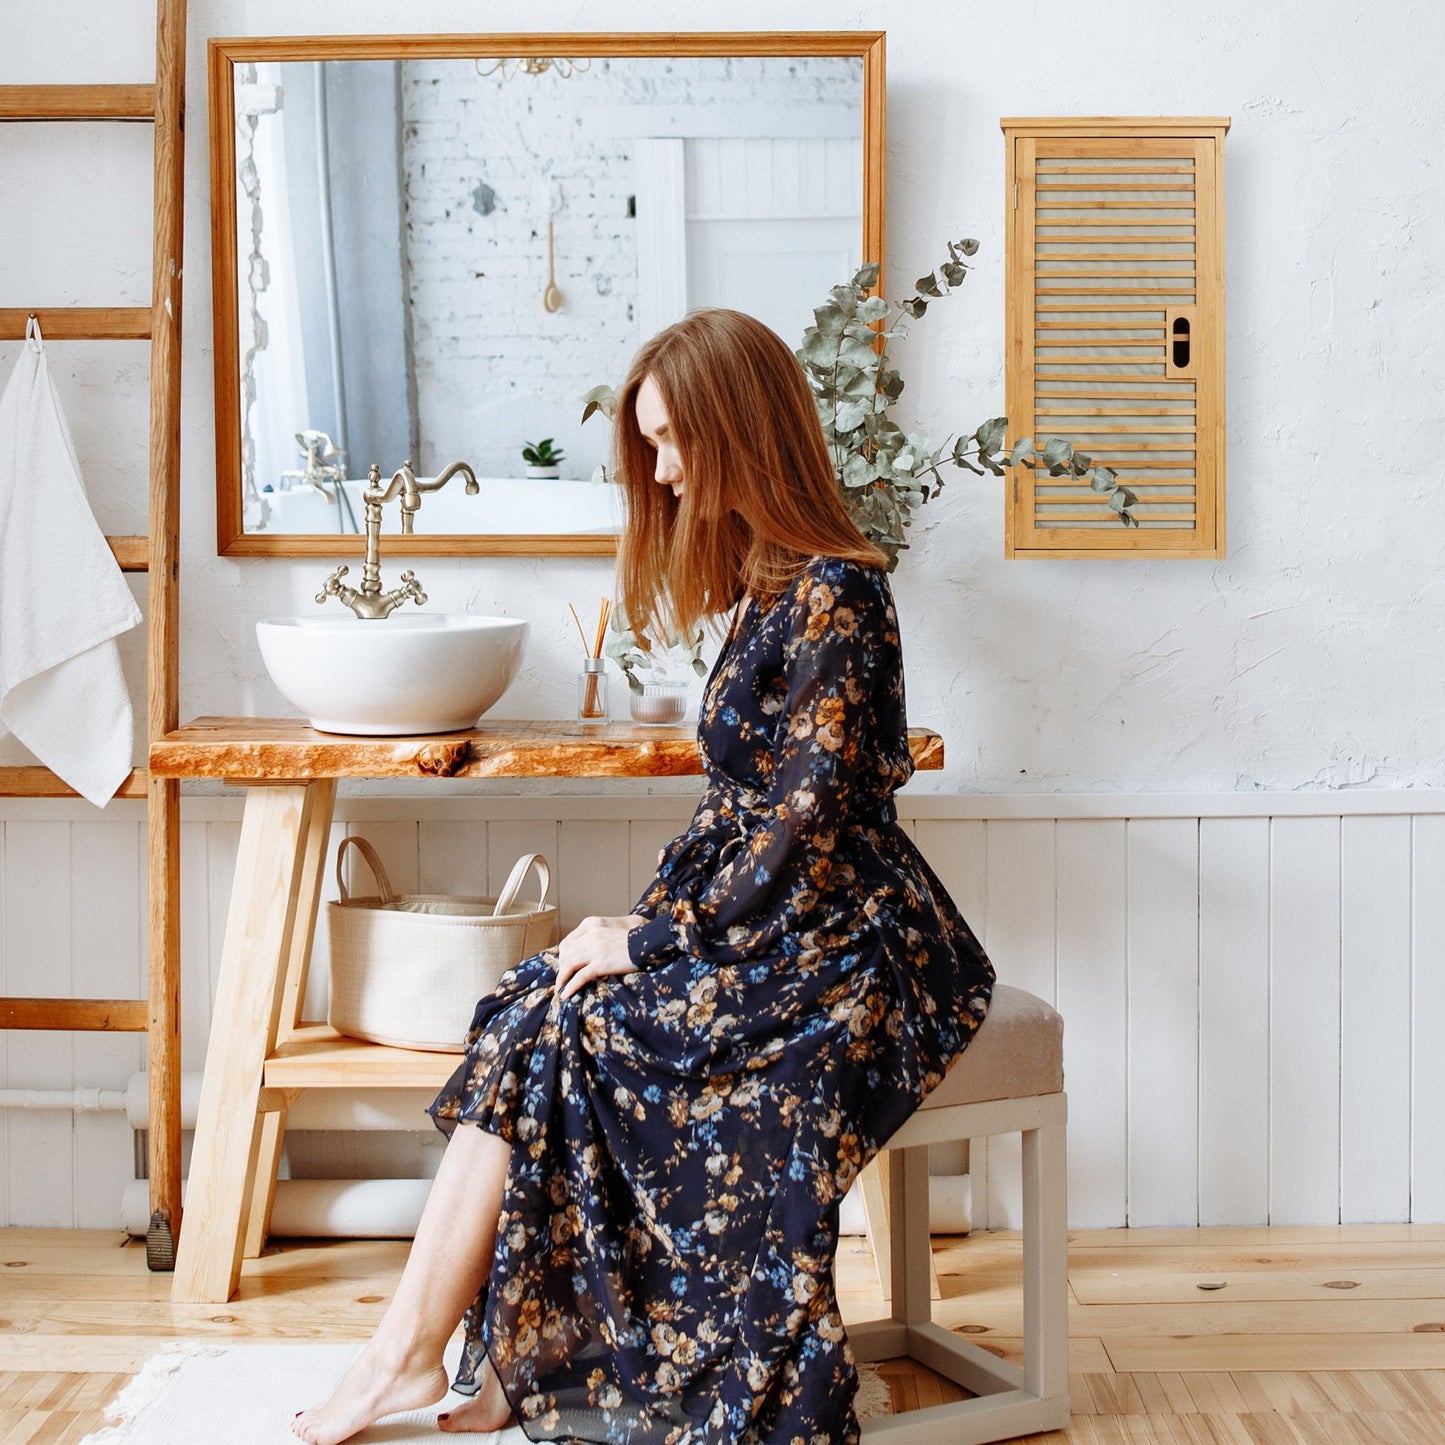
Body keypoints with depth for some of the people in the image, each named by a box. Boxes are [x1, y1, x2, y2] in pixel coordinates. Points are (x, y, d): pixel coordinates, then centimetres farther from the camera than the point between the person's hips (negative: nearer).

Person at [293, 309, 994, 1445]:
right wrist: (650, 922, 3)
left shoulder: (834, 595, -16)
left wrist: (653, 940, -14)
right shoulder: (776, 587, 14)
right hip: (781, 934, 9)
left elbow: (806, 831, -20)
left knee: (547, 1029, -14)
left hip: (845, 958, -9)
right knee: (543, 1008, -9)